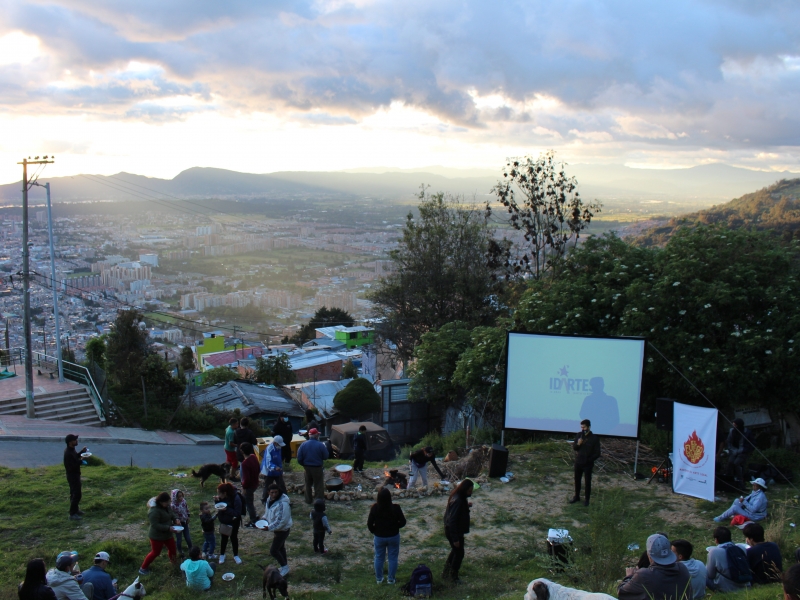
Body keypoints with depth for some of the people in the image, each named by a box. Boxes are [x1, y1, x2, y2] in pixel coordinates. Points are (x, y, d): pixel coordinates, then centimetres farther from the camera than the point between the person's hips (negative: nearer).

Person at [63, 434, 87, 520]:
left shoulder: (72, 450, 2)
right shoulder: (68, 454, -29)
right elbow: (72, 467, -30)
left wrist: (82, 452, 6)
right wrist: (81, 460, -24)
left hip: (75, 475, 10)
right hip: (72, 476, -10)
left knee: (74, 493, 21)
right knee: (76, 494, -4)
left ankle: (75, 509, 35)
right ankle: (72, 514, 4)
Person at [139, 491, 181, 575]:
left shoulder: (167, 506, -6)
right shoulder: (154, 511, -33)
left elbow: (172, 514, 11)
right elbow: (155, 525, -32)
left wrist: (176, 519, -11)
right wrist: (168, 528, -32)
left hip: (167, 534, 8)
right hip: (157, 535, -8)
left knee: (172, 549, 19)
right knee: (155, 553, 5)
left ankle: (174, 562, 47)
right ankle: (143, 568, 24)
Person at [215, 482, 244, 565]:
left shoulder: (236, 498, -30)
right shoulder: (222, 498, -14)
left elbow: (237, 513, -29)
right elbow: (219, 507, 2)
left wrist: (226, 509, -39)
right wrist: (217, 501, -19)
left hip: (234, 522, -4)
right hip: (224, 521, 4)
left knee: (233, 537, 11)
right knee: (224, 537, 13)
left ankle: (236, 556, 28)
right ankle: (222, 555, 31)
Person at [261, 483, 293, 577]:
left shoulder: (282, 504, -32)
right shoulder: (270, 500, -2)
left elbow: (281, 521, -31)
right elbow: (268, 512, 17)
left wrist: (269, 527, -29)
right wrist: (264, 519, 0)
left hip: (283, 530, -9)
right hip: (277, 529, 9)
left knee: (273, 550, -6)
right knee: (280, 547, 23)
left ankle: (285, 567, 12)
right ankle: (285, 567, 40)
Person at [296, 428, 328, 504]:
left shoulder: (303, 445, -8)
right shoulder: (320, 445, -16)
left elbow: (299, 458, -7)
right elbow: (326, 456, -10)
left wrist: (304, 465, 10)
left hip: (307, 467, 3)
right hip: (317, 468, -3)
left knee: (308, 484, 20)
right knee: (318, 485, 7)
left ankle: (308, 500, 29)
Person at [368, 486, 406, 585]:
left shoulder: (374, 508, -19)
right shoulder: (395, 508, -21)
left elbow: (369, 524, -11)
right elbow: (403, 522, -11)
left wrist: (374, 532, 8)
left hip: (379, 537, 1)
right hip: (393, 536, -1)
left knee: (379, 558, 19)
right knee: (393, 558, 16)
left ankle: (379, 578, 31)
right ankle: (391, 579, 26)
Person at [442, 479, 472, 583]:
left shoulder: (460, 498, 1)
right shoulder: (457, 501, -29)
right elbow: (452, 520, -28)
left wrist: (467, 505, -2)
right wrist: (455, 538, -25)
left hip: (451, 530, 10)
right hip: (455, 532, -10)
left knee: (455, 551, 23)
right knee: (459, 553, 5)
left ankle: (446, 573, 36)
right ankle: (453, 576, 21)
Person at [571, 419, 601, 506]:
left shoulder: (594, 438, -13)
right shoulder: (579, 435, -2)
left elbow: (597, 453, -10)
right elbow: (574, 447, 5)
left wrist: (589, 460, -18)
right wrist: (578, 444, -16)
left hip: (588, 464, -4)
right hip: (578, 463, 4)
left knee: (587, 482, 7)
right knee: (577, 480, 15)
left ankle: (587, 499, 21)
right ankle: (577, 496, 32)